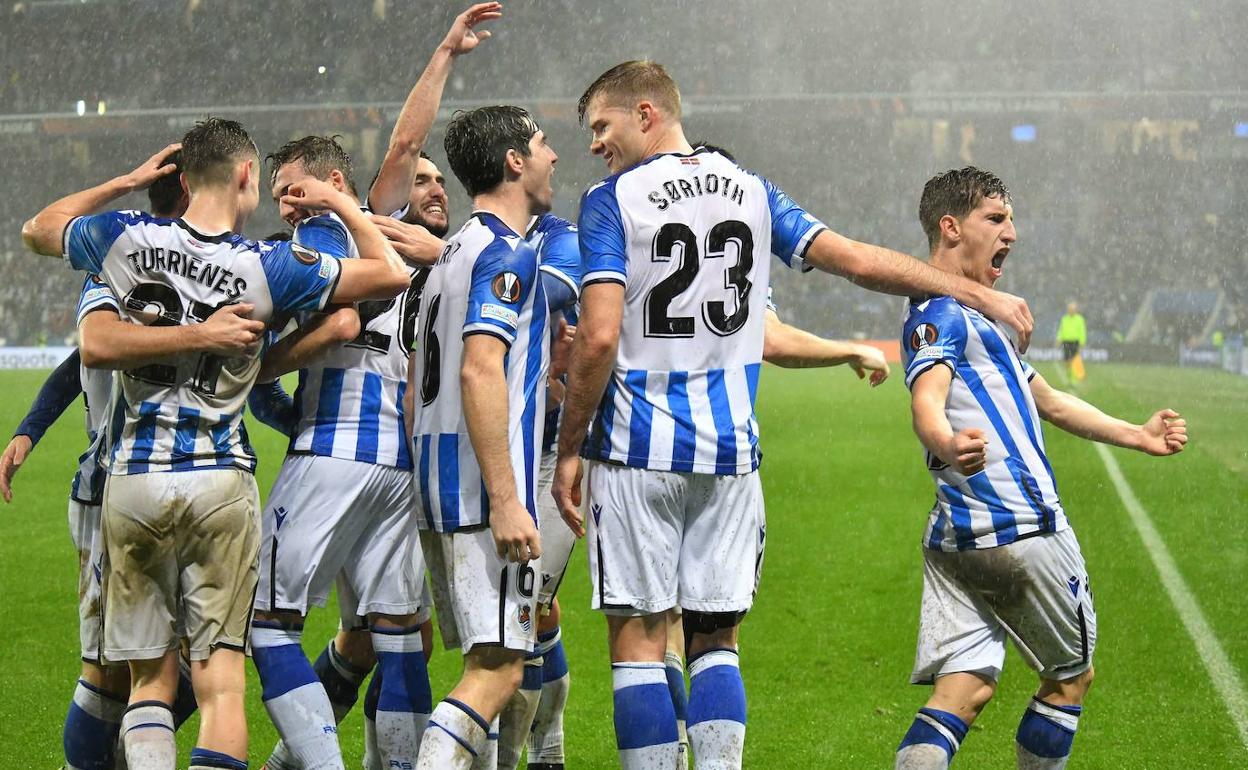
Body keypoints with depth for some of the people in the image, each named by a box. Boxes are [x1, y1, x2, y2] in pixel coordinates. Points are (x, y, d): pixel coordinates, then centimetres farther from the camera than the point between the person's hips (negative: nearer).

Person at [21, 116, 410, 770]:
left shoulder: (126, 238, -2)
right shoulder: (268, 267, -8)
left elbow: (37, 231, 19)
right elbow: (392, 274, 1)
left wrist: (125, 183, 24)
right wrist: (342, 205, 15)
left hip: (131, 480, 2)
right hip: (219, 481, -2)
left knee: (150, 678, 11)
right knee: (220, 684, 1)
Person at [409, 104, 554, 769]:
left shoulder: (455, 252, 20)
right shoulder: (506, 252, -10)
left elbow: (416, 386, 24)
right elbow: (479, 370, -22)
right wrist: (506, 501, -24)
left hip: (440, 496, 10)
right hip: (484, 499, -10)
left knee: (487, 663, 14)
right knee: (497, 671, -13)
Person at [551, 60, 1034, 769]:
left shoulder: (611, 202, -5)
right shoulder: (750, 191, 10)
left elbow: (598, 339, -14)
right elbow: (859, 261, 9)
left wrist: (569, 449, -5)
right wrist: (979, 293, 18)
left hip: (637, 451, -4)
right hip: (730, 451, 4)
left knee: (639, 640, 1)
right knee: (716, 639, 10)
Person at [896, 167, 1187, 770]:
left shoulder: (971, 315, 26)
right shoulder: (942, 314, -9)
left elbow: (1047, 402, 35)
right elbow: (926, 397, -29)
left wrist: (1136, 436, 41)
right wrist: (946, 441, -51)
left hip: (955, 538, 9)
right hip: (1022, 529, -9)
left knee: (964, 689, -2)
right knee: (1071, 675, 9)